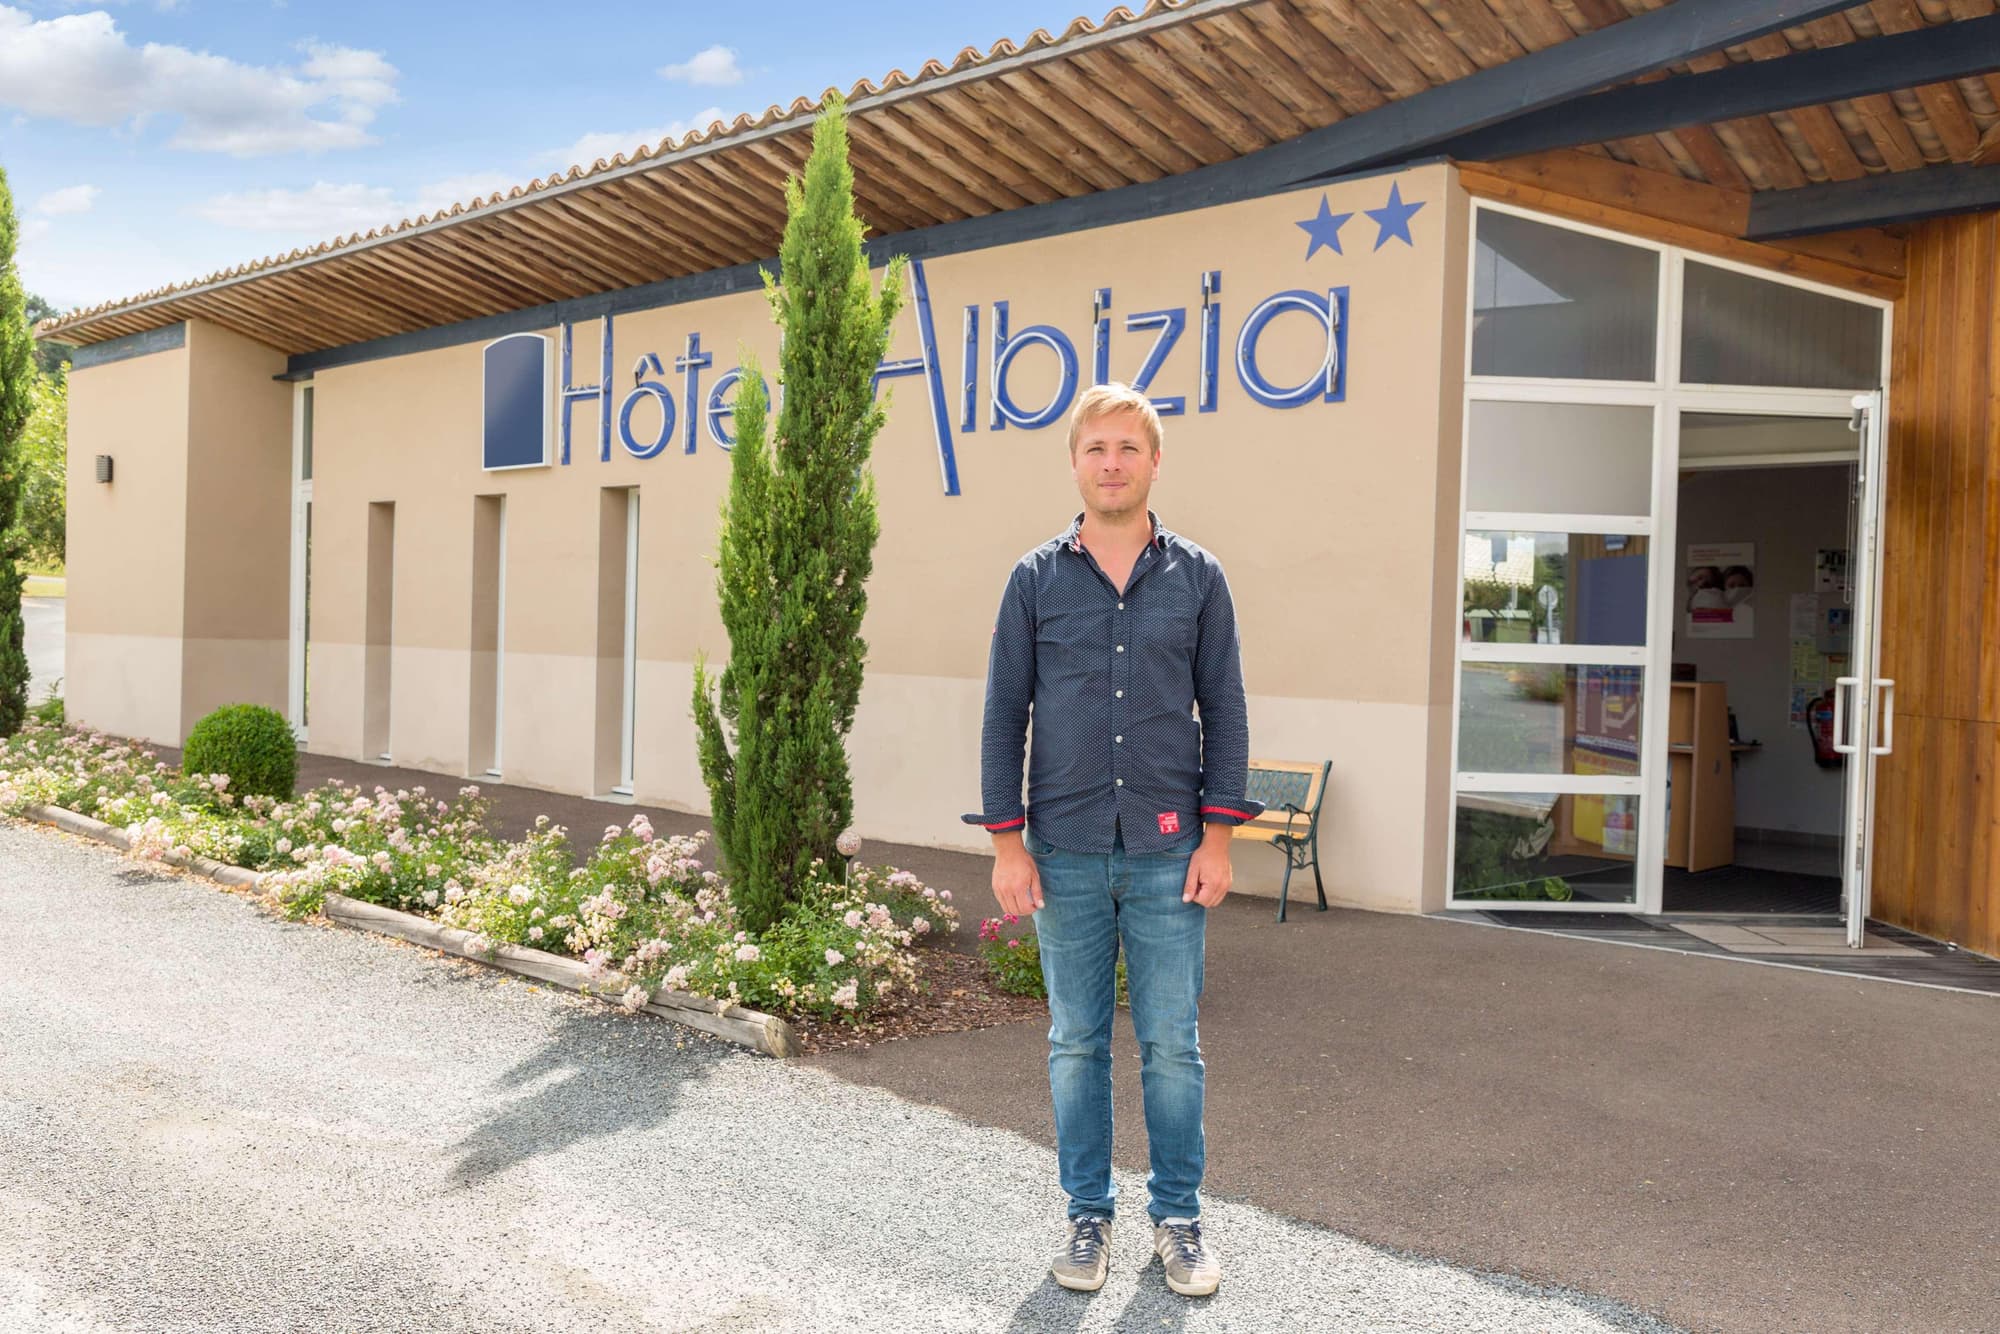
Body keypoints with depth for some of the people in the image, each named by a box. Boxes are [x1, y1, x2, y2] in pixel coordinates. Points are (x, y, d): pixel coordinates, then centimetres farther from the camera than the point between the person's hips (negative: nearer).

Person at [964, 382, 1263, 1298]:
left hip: (1168, 853, 0)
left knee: (1172, 1044, 6)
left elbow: (1224, 713, 5)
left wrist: (1217, 837, -3)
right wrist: (1007, 844, -3)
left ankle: (1178, 1219, 22)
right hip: (1066, 853, 0)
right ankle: (1089, 1215, 25)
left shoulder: (1197, 577, 5)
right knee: (1076, 1043, 10)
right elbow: (1004, 716, 3)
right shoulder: (1036, 579, 4)